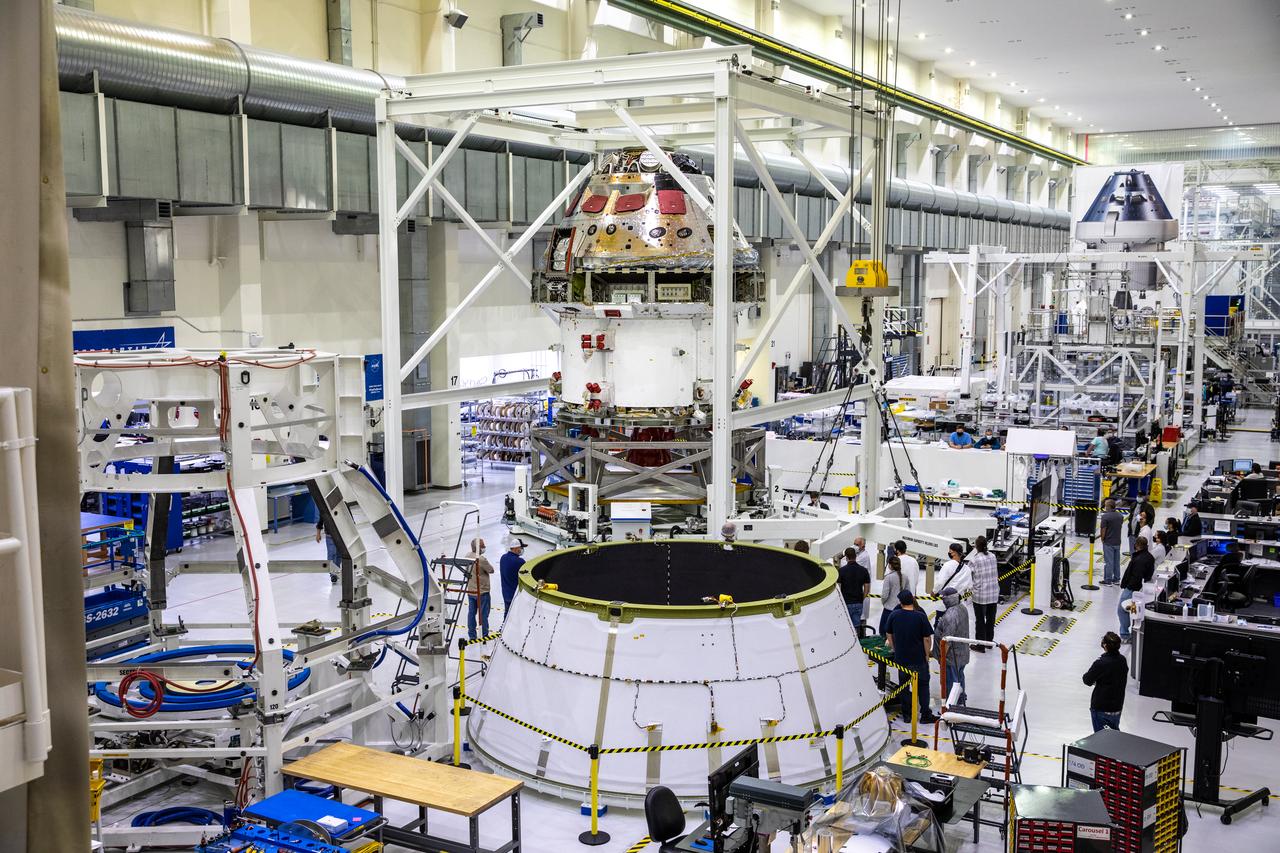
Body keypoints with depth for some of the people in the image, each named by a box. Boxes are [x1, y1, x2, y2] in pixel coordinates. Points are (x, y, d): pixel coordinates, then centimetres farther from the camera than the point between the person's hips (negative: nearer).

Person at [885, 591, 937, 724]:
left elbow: (888, 634, 7)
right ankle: (925, 714, 12)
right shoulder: (921, 616, -15)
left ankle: (906, 713, 21)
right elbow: (927, 638, -12)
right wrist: (927, 655, 1)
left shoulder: (894, 615, -5)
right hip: (919, 658, -2)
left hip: (900, 658, 3)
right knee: (922, 685, 11)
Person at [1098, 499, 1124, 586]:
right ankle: (1116, 579, 22)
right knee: (1117, 561, 15)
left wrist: (1102, 539, 0)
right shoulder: (1120, 516, 3)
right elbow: (1121, 527, 10)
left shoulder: (1105, 516, -18)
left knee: (1108, 562, 0)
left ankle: (1108, 581, 4)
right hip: (1118, 542, 6)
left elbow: (1103, 530, -15)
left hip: (1108, 542, -6)